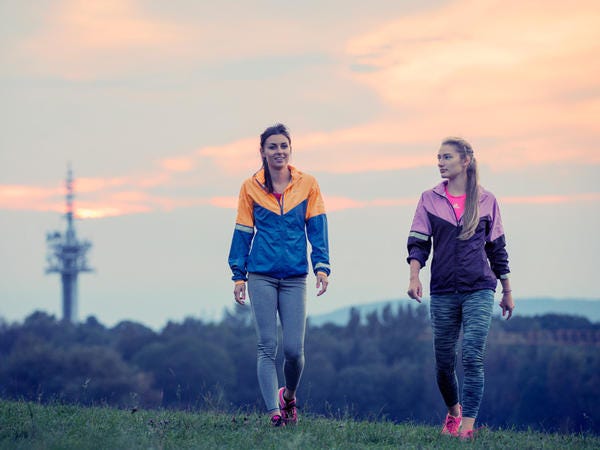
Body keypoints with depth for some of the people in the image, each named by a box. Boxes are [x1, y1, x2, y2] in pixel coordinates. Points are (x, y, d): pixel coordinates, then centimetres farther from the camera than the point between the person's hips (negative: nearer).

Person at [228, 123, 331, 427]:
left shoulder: (307, 184, 6)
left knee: (294, 349, -3)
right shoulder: (251, 187, 6)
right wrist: (238, 276, 5)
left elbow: (317, 229, 5)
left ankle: (289, 395, 25)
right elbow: (243, 232, 9)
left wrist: (321, 267, -6)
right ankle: (274, 412, -3)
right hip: (261, 277, 0)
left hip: (295, 278, 0)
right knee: (267, 347, -4)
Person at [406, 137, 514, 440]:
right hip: (442, 291, 2)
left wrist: (507, 292, 13)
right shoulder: (430, 199, 6)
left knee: (472, 357, -13)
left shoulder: (486, 201, 5)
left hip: (479, 290, -2)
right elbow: (418, 243, 3)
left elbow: (497, 249, 10)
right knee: (443, 360, 7)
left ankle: (467, 426, -13)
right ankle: (453, 412, 32)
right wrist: (414, 277, -15)